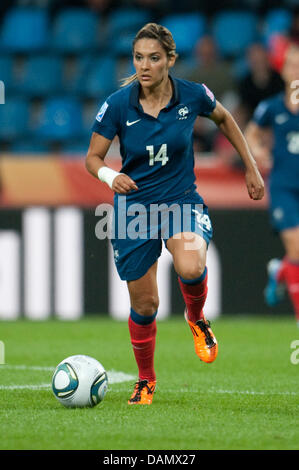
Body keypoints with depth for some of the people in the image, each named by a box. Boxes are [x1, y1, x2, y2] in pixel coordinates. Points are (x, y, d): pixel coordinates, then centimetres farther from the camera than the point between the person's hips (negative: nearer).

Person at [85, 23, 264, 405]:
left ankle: (196, 318, 3)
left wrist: (251, 168, 12)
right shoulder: (117, 105, -15)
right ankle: (146, 381, 30)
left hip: (182, 200, 0)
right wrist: (110, 176, -29)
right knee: (144, 305, 4)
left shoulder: (192, 96, -12)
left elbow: (225, 119, 10)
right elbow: (92, 158, -6)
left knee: (191, 268, -32)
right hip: (134, 207, 0)